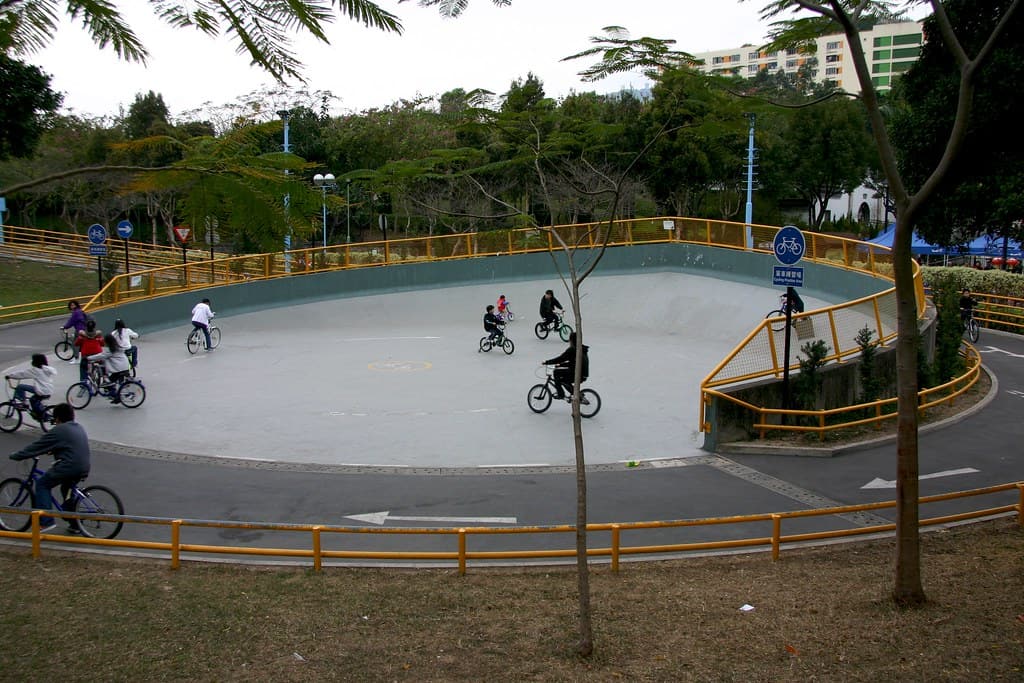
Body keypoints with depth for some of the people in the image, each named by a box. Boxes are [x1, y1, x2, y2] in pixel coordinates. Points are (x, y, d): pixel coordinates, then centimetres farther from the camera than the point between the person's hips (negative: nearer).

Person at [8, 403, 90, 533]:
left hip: (68, 466, -8)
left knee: (42, 484, 8)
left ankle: (46, 521, 0)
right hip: (84, 468, 8)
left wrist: (15, 456, 6)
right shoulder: (79, 428, 18)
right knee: (67, 488, 29)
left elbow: (37, 446, -3)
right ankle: (74, 523, 28)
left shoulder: (58, 431, -6)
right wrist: (52, 451, 40)